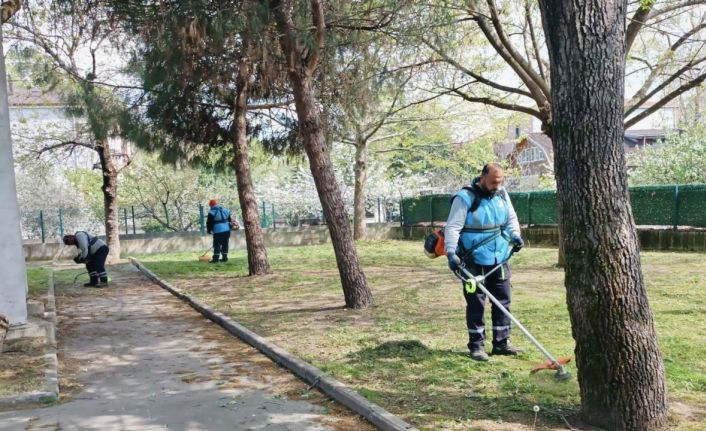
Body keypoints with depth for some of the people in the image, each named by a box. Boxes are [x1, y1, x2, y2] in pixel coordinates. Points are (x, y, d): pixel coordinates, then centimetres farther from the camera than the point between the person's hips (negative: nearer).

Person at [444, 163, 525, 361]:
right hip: (474, 263, -6)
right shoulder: (465, 198, -13)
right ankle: (476, 345, 13)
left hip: (500, 260, 6)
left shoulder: (502, 195, 6)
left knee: (503, 302, 12)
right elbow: (453, 227, -16)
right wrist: (451, 252, -27)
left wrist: (515, 235, -2)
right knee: (476, 305, 2)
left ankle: (501, 343, 23)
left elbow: (511, 218, 18)